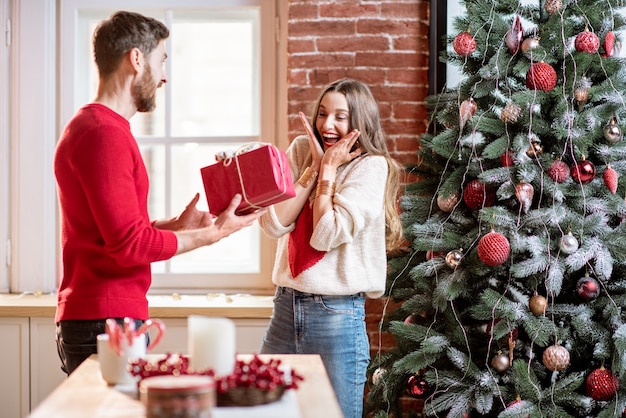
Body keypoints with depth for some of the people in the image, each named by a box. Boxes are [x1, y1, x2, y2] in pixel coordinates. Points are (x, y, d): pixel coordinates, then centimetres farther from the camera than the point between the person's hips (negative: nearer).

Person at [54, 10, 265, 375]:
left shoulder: (94, 126, 18)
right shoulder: (105, 134, -15)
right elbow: (130, 244, -19)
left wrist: (177, 224, 13)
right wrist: (213, 234, -10)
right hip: (106, 321, -10)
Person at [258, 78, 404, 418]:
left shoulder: (371, 166, -7)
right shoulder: (300, 151, 6)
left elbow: (327, 235, -17)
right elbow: (273, 224, -6)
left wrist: (328, 170, -9)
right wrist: (314, 167, -7)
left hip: (337, 315, -5)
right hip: (286, 305, 5)